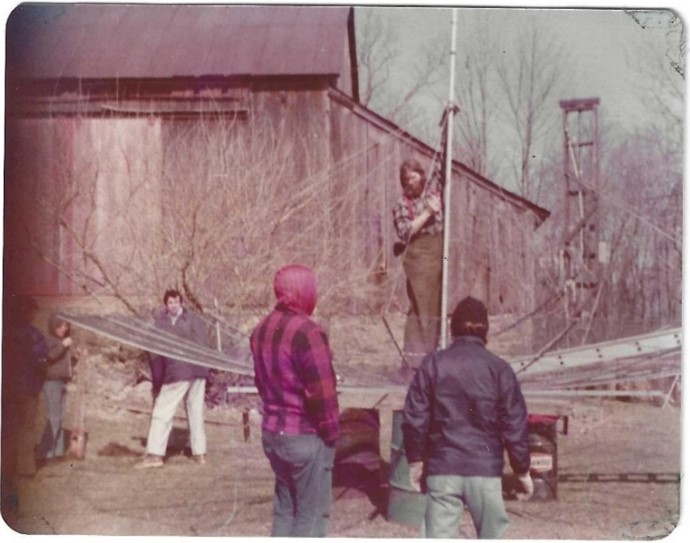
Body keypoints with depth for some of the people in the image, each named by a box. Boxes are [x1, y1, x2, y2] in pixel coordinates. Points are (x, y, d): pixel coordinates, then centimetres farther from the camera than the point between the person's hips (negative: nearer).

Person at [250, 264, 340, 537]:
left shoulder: (262, 329, 8)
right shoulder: (306, 331, -20)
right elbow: (321, 392, -21)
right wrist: (330, 431, -9)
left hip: (273, 432, 8)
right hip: (306, 436, -8)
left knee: (284, 509, 17)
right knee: (311, 514, 2)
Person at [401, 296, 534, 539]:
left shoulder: (434, 364, 0)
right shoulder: (499, 368, -2)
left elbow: (414, 417, -1)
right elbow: (514, 425, -1)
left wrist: (415, 459, 11)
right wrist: (522, 470, 9)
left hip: (442, 468, 0)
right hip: (485, 469, 0)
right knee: (492, 535, 14)